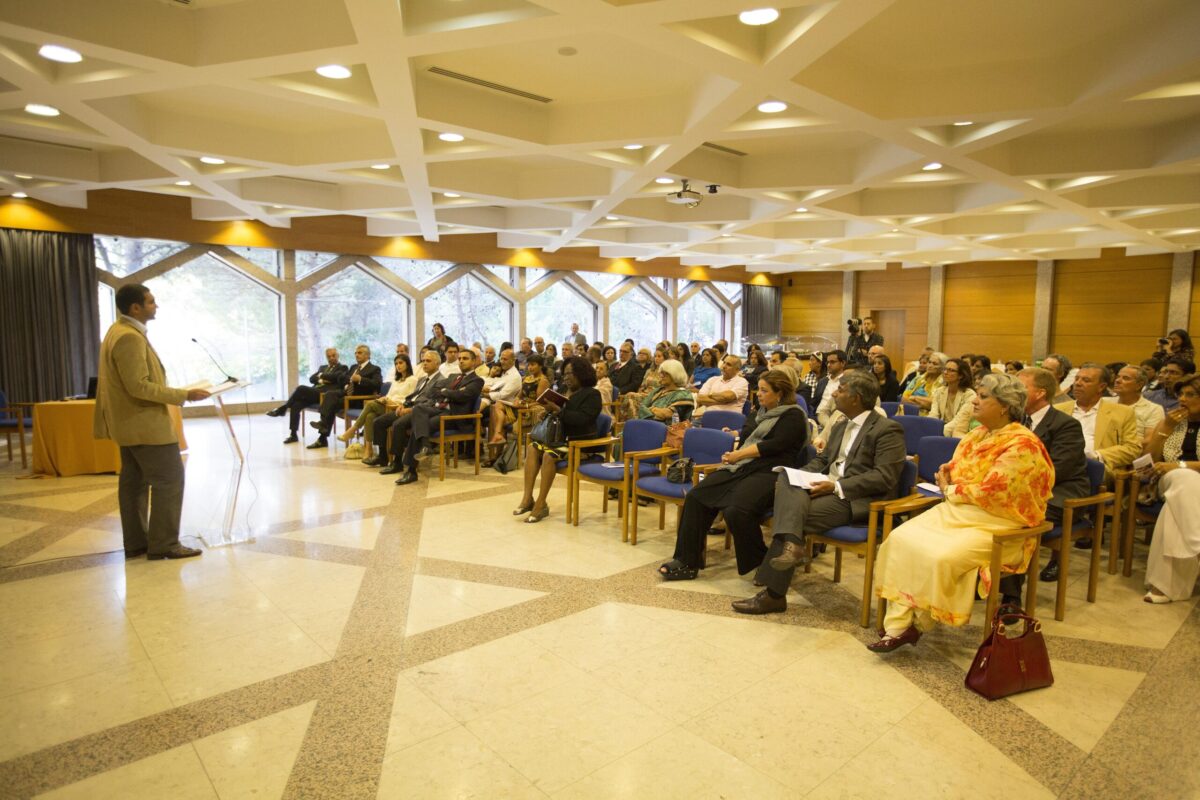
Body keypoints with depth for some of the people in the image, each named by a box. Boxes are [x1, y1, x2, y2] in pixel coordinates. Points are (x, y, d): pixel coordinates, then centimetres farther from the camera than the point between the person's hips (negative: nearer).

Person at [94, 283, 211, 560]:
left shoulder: (119, 331, 14)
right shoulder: (130, 337, -21)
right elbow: (138, 386, -25)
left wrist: (173, 393, 18)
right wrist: (183, 395, -22)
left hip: (130, 423, 11)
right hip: (145, 424, -11)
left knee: (134, 482, 13)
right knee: (169, 479, -6)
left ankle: (136, 543, 21)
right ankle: (163, 544, -1)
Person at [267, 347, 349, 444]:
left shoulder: (342, 367, 10)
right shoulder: (322, 367, 29)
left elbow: (335, 377, -10)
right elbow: (311, 378, 15)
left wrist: (321, 375, 3)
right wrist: (320, 380, -5)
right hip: (314, 392, 7)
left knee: (300, 388, -28)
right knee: (295, 405, -18)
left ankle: (282, 409, -12)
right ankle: (293, 435, -14)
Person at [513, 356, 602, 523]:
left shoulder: (592, 394, -7)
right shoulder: (567, 391, 16)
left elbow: (581, 419, -23)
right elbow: (559, 416, 20)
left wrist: (557, 409, -23)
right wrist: (550, 409, -2)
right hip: (562, 438, 8)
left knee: (549, 455, -30)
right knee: (533, 447, -14)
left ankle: (541, 504, -23)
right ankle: (527, 497, -19)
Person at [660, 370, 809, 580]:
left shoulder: (793, 416, 1)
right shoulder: (759, 414, 25)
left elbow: (773, 446, -11)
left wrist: (738, 455, -12)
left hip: (769, 473, -8)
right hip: (740, 468, 8)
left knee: (736, 511, -34)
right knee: (696, 497, -13)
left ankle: (761, 564, -10)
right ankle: (687, 561, -9)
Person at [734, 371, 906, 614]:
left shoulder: (888, 429, -4)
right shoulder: (840, 427, 24)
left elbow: (885, 478, -14)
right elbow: (822, 460, 25)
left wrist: (836, 486, -21)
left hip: (858, 500, -7)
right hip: (828, 488, 8)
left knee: (803, 515, -27)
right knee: (787, 481, -22)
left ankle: (774, 594, -21)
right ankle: (791, 543, -43)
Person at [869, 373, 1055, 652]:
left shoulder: (1022, 444, -15)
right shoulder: (978, 435, 10)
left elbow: (989, 493, -21)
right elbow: (955, 469, 23)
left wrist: (950, 491, -6)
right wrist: (947, 471, -1)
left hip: (996, 524, -8)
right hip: (958, 511, 8)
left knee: (942, 558, -30)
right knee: (901, 539, -13)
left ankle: (918, 624, -6)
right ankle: (898, 625, -16)